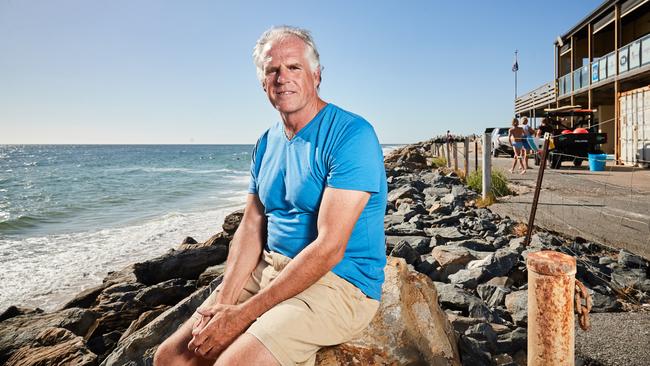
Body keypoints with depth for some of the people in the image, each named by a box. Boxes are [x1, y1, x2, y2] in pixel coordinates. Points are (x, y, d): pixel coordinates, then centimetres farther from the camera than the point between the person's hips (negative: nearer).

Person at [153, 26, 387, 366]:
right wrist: (224, 299, -8)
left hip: (338, 281, -6)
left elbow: (329, 248, -22)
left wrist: (243, 313, -20)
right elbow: (250, 227, 8)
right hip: (268, 270, 7)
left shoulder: (351, 134, -16)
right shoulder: (266, 143, 9)